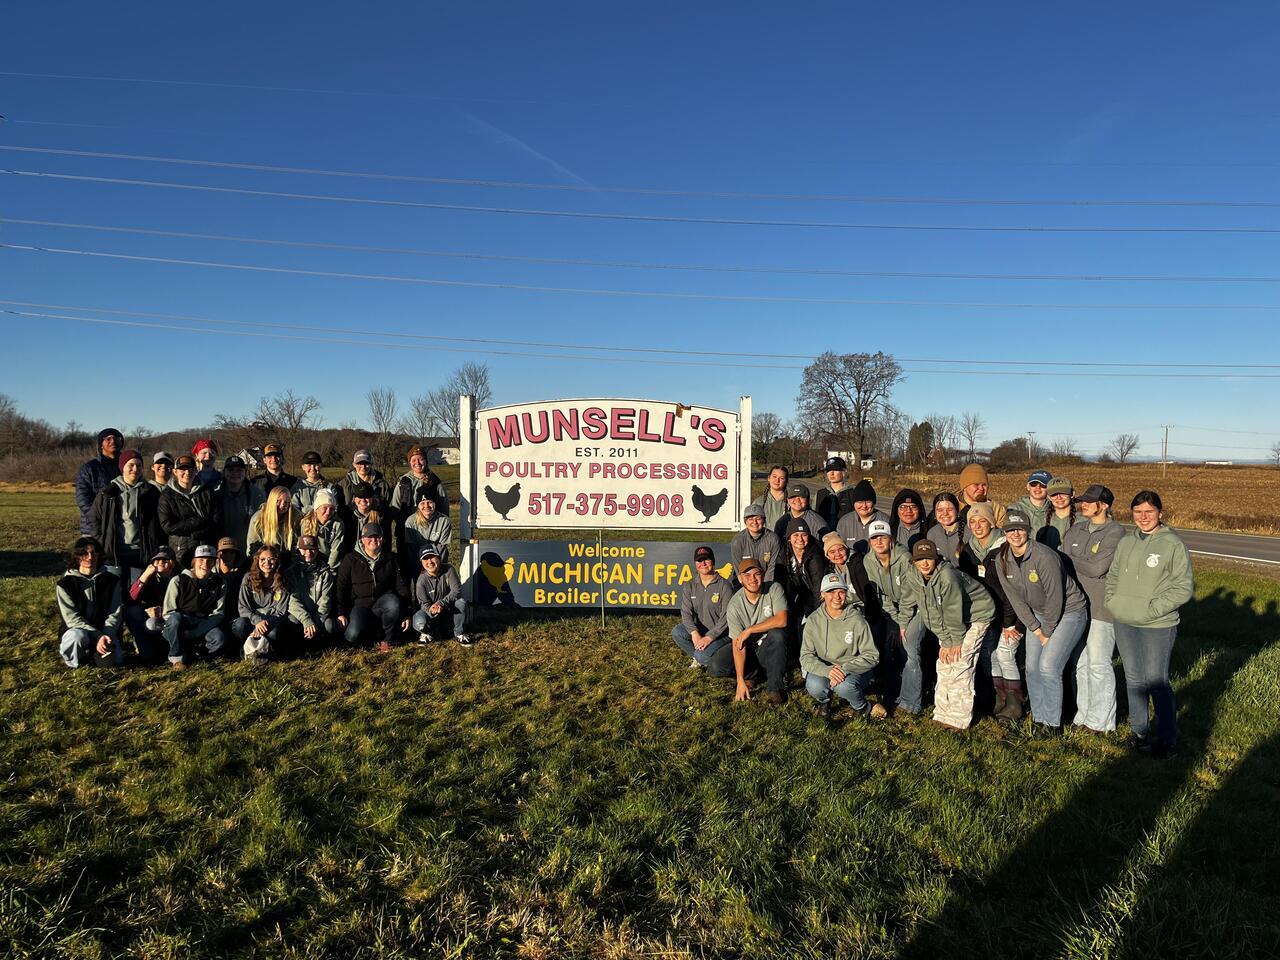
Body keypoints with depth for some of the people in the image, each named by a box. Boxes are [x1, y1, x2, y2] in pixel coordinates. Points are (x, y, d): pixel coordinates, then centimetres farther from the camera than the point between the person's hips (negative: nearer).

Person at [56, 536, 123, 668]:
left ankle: (92, 654, 10)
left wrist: (106, 636, -20)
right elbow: (71, 618, -11)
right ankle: (73, 662, -5)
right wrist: (97, 636, -24)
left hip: (105, 632, 2)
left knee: (111, 660, -26)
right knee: (78, 636, -38)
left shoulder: (111, 580, 3)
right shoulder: (65, 584, -4)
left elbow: (115, 613, 0)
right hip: (76, 630, -2)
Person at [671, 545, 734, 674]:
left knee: (702, 655, -29)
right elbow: (686, 612, -5)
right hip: (699, 631, 5)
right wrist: (694, 633, -23)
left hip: (721, 634, -5)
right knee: (677, 632, -21)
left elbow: (726, 617, -15)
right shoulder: (690, 586, 5)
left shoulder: (724, 586, -10)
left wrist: (709, 637, -23)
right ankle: (700, 658, -3)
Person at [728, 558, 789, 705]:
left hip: (772, 649, -1)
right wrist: (741, 681, -24)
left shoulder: (774, 589, -14)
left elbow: (781, 620, -28)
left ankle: (774, 688, -22)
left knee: (777, 634, -34)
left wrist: (749, 630, -23)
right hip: (748, 650, 2)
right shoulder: (735, 604, -14)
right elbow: (737, 643, -18)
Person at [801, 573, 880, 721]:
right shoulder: (813, 621, -6)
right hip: (823, 668, 1)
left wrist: (845, 668, -26)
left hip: (854, 670, -1)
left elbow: (872, 656, -11)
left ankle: (862, 708, 3)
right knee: (814, 686, -30)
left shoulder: (857, 620, -10)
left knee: (844, 686, -34)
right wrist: (827, 670, -29)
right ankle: (824, 701, 9)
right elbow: (806, 656, -9)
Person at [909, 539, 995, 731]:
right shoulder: (916, 579, -10)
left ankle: (959, 719, -3)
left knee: (960, 664, -11)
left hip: (976, 616, -7)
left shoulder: (947, 576, -33)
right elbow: (928, 613, -6)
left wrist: (956, 641, -15)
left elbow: (954, 611, -25)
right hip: (951, 621, 7)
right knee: (944, 664, 6)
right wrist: (945, 641, -7)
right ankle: (942, 714, 16)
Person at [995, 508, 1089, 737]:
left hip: (1068, 612, -6)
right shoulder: (1002, 560, -8)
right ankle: (1038, 717, 20)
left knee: (1048, 666, -12)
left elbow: (1055, 597, -22)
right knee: (1032, 667, 3)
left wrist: (1047, 632, -12)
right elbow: (1015, 599, -1)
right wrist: (1035, 629, -3)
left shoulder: (1045, 557, -28)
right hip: (1038, 614, 6)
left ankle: (1053, 723, 4)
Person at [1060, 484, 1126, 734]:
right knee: (1081, 663, 12)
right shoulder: (1076, 529, 10)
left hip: (1101, 607, -6)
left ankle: (1102, 720, 9)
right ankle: (1084, 714, 23)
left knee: (1098, 663, -2)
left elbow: (1096, 568, -17)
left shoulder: (1115, 532, -10)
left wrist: (1068, 559, -7)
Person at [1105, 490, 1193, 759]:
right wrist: (1111, 600, 3)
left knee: (1157, 682, -1)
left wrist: (1153, 608, -16)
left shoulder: (1173, 544, -9)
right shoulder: (1126, 542, 8)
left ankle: (1167, 739, 14)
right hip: (1124, 623, 6)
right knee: (1133, 679, 15)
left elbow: (1184, 587, -10)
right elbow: (1113, 575, 18)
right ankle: (1140, 731, 29)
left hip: (1157, 626, -6)